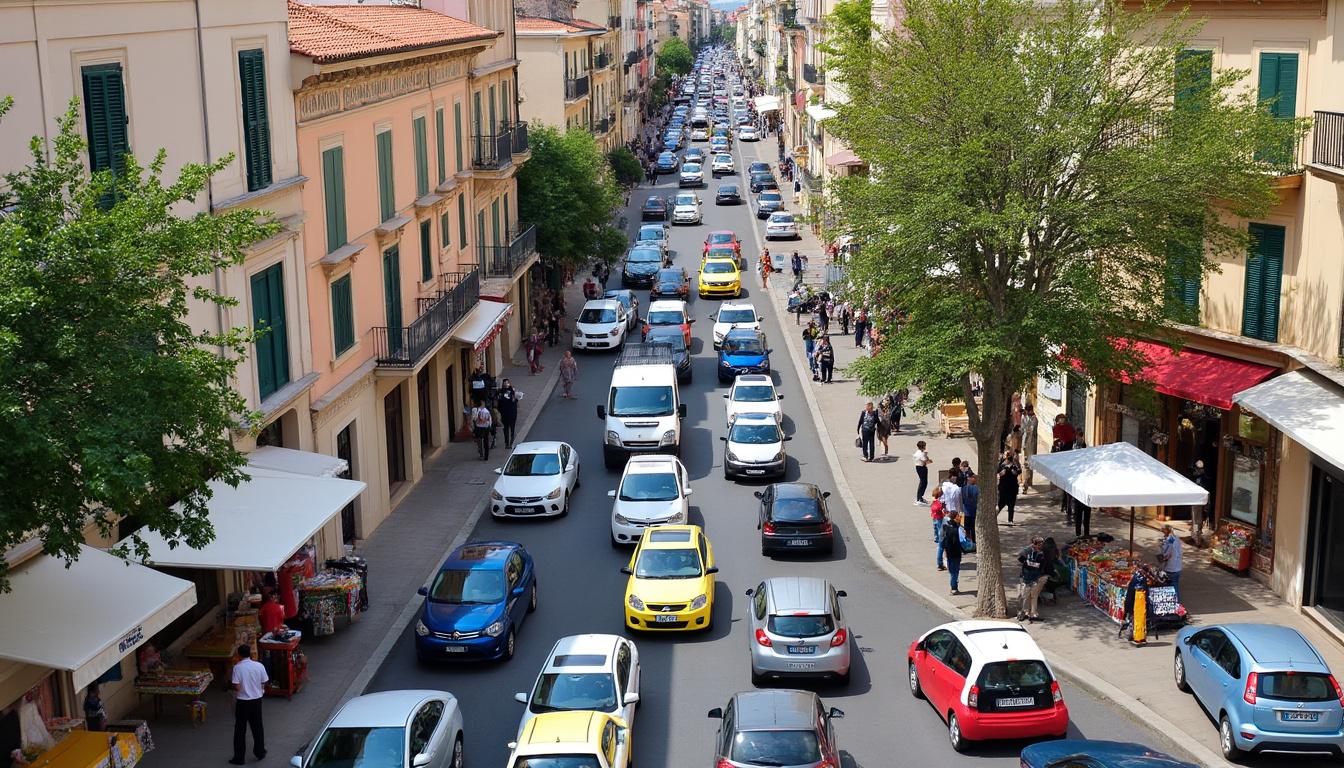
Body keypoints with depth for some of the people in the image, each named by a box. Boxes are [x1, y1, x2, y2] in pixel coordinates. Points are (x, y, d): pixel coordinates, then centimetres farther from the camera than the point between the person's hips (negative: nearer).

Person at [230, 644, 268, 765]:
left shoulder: (237, 667, -16)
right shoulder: (259, 666, -6)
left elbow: (237, 687, -18)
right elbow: (264, 684, -2)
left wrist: (230, 683, 3)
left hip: (242, 701, -3)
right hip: (257, 700, 3)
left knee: (240, 730, 6)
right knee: (257, 727, 17)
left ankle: (239, 758, 10)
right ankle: (260, 752, 28)